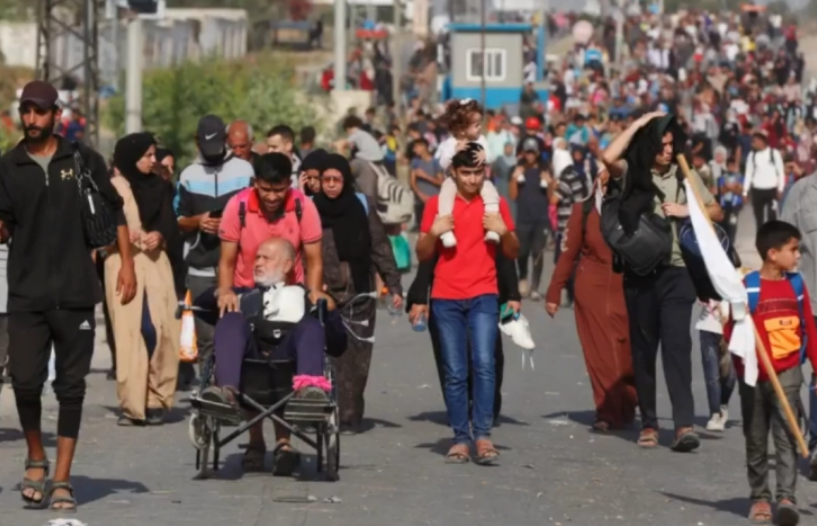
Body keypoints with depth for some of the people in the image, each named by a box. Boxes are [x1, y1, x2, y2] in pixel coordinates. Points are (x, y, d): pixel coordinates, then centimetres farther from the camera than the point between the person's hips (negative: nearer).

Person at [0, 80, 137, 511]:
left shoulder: (83, 161, 5)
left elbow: (114, 213, 9)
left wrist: (127, 263, 1)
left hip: (75, 293, 0)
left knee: (71, 386, 2)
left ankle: (62, 478, 7)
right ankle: (35, 459, 17)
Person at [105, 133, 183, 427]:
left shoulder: (160, 187, 15)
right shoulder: (112, 187, 5)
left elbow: (170, 225, 9)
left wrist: (159, 235, -12)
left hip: (155, 262, 3)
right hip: (122, 263, -3)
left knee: (159, 329, -8)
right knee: (128, 331, -9)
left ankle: (157, 400, -1)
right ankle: (131, 404, -10)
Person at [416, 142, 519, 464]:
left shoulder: (495, 204, 8)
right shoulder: (437, 204, 7)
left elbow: (513, 253, 11)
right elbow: (422, 255, 7)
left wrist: (504, 232, -9)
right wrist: (434, 232, -12)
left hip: (483, 296, -1)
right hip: (446, 298, 1)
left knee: (484, 363, -17)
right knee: (454, 372, -1)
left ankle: (483, 435, -16)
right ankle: (460, 438, 1)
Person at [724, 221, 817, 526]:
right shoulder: (747, 287, -8)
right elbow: (731, 330, -2)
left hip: (787, 372, 1)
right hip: (754, 375, -1)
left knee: (786, 435, -11)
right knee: (756, 440, 9)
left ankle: (786, 497, -15)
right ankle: (760, 497, 21)